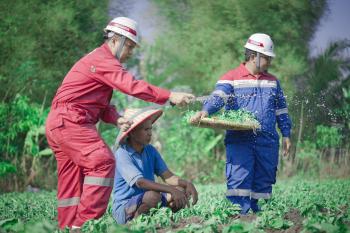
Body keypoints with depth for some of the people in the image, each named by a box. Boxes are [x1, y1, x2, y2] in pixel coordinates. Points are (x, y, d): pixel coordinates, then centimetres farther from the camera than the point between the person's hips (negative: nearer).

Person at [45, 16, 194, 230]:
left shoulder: (102, 61, 24)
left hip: (58, 124, 11)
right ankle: (85, 224, -24)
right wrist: (170, 96, -28)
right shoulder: (102, 59, -10)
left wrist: (117, 119, -2)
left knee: (72, 180, 10)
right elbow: (131, 85, -24)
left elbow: (101, 105, 19)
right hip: (70, 121, -11)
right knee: (102, 162, -19)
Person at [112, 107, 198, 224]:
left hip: (145, 202, 7)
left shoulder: (150, 151, 6)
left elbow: (168, 176, 0)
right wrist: (171, 190, -36)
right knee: (153, 195, -34)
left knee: (182, 191, -10)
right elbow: (140, 182, -28)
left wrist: (187, 184, -20)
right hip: (124, 208, -7)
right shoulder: (122, 154, -15)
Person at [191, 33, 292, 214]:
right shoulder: (231, 79, 1)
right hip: (240, 140, -5)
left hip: (268, 140, 5)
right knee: (239, 179, -14)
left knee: (263, 182, 4)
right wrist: (205, 111, -34)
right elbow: (218, 97, -15)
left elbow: (281, 109, 24)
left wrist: (286, 134, 18)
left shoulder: (272, 82, 19)